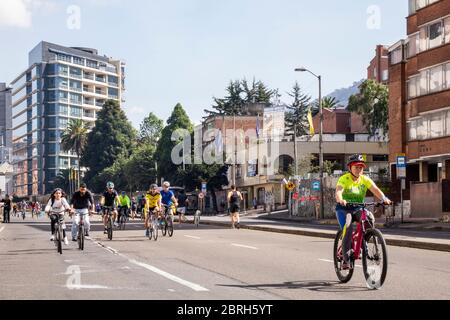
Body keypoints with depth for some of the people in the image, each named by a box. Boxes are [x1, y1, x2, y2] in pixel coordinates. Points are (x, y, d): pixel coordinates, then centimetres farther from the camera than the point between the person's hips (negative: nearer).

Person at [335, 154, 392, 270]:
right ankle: (346, 259, -14)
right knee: (348, 230, -26)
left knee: (370, 219, -27)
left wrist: (384, 198, -38)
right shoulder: (344, 179, -12)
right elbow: (338, 192, -29)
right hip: (343, 209, -3)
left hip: (357, 209, 3)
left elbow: (375, 189, -17)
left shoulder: (365, 179, -2)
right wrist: (340, 200, -53)